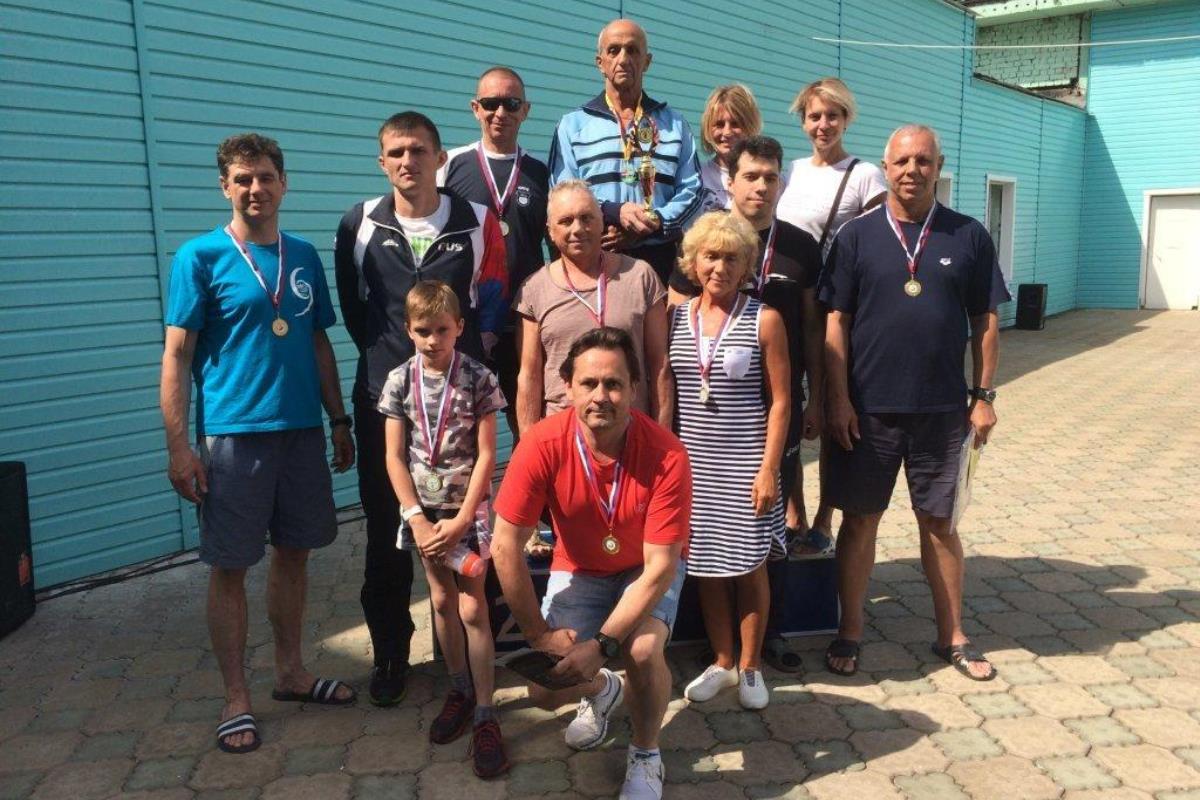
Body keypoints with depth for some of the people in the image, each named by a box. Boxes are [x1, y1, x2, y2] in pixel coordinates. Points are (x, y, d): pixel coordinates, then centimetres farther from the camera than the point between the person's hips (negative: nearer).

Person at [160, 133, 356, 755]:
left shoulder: (304, 256, 9)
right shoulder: (199, 257, -4)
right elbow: (176, 356, -7)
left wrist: (338, 419, 12)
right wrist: (178, 446, -12)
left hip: (301, 429, 5)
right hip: (231, 434, -4)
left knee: (292, 552, 13)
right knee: (230, 567, 3)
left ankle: (291, 672, 29)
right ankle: (236, 698, 16)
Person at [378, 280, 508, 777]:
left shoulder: (478, 378, -10)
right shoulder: (400, 380, -3)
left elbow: (486, 455, -10)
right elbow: (394, 457, -3)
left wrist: (462, 519, -14)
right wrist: (417, 517, -10)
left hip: (468, 508, -3)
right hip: (424, 509, 3)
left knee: (472, 608, -1)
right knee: (442, 602, 14)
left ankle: (484, 714, 7)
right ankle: (460, 690, 31)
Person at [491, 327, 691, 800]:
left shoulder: (666, 455, -30)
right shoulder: (543, 445, -27)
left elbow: (660, 566, -26)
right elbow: (505, 545, -22)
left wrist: (601, 644, -29)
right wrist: (540, 634, -17)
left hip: (648, 571, -2)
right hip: (579, 570, 2)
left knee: (643, 651, -29)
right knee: (545, 690, -9)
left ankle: (645, 755, 4)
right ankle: (602, 689, 30)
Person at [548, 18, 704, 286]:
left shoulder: (675, 123, 15)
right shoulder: (574, 124, 9)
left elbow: (692, 189, 8)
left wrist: (655, 223, -10)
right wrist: (614, 212, -15)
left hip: (659, 257, 2)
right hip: (593, 257, -1)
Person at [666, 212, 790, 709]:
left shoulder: (763, 320, -4)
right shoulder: (676, 318, 4)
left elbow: (779, 402, -5)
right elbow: (666, 393, 9)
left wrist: (768, 468, -10)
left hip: (745, 466, -3)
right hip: (692, 464, 3)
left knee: (748, 566, 7)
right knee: (705, 565, 11)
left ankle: (749, 668, 25)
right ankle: (721, 662, 28)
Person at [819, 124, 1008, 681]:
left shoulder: (969, 236, 4)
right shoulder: (857, 236, 0)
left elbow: (985, 321, 6)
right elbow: (836, 322, -3)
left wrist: (984, 396, 2)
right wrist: (838, 399, -8)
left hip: (942, 408, 1)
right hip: (868, 408, -1)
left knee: (939, 522, 12)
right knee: (860, 519, 8)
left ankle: (952, 637, 26)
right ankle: (849, 633, 22)